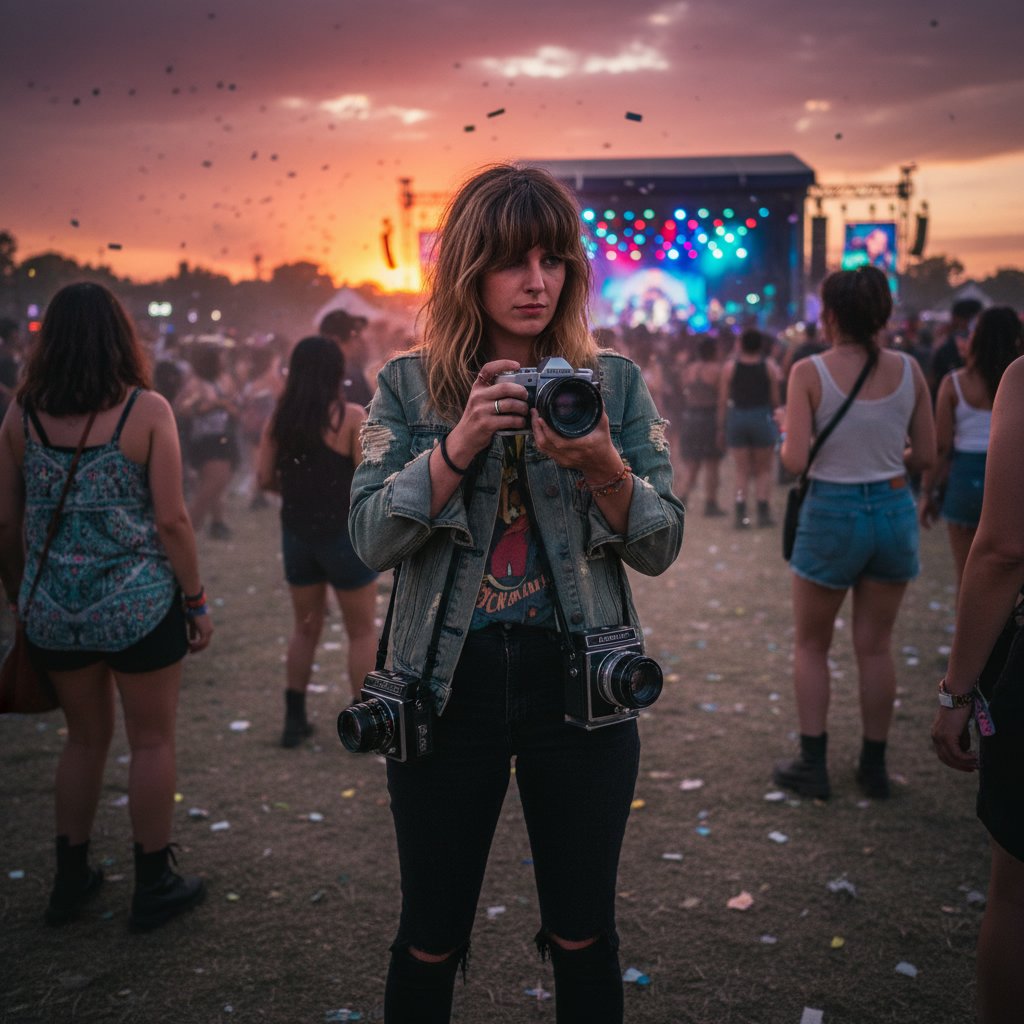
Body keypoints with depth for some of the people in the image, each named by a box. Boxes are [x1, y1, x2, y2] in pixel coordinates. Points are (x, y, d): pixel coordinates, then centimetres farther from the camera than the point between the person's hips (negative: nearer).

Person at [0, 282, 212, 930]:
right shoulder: (147, 410, -9)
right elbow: (170, 519, -12)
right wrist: (197, 600, -3)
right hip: (140, 604, -4)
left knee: (86, 737, 20)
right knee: (153, 740, 10)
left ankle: (72, 880, 30)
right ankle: (155, 887, 20)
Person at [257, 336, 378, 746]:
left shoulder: (280, 416, -1)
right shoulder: (350, 416, -13)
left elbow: (265, 478, -1)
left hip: (296, 534, 4)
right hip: (345, 532, -4)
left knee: (305, 628, 19)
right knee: (362, 631, 10)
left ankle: (295, 720, 24)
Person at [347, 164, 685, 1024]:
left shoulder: (615, 381, 2)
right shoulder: (409, 386, 0)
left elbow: (662, 547, -2)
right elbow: (371, 539, -10)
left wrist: (603, 468, -22)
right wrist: (458, 445, -23)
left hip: (578, 686, 1)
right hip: (448, 687, 0)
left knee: (583, 937, 15)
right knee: (431, 943, 13)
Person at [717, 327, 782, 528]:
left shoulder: (730, 367, 0)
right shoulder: (769, 366, -2)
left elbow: (723, 401, -1)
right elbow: (775, 399, -4)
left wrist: (721, 428, 4)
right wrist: (774, 413, 15)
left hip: (736, 418, 1)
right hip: (762, 418, -1)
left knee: (742, 471, 7)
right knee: (763, 470, 11)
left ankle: (741, 514, -1)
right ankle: (763, 513, 5)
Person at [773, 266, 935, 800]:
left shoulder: (809, 372, -12)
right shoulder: (908, 369, -2)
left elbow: (795, 461, -17)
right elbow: (925, 455, 2)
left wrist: (785, 437, 4)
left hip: (833, 514, -3)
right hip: (894, 510, 3)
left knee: (811, 645, 14)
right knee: (875, 646, 15)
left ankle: (812, 765, 16)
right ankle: (874, 766, 24)